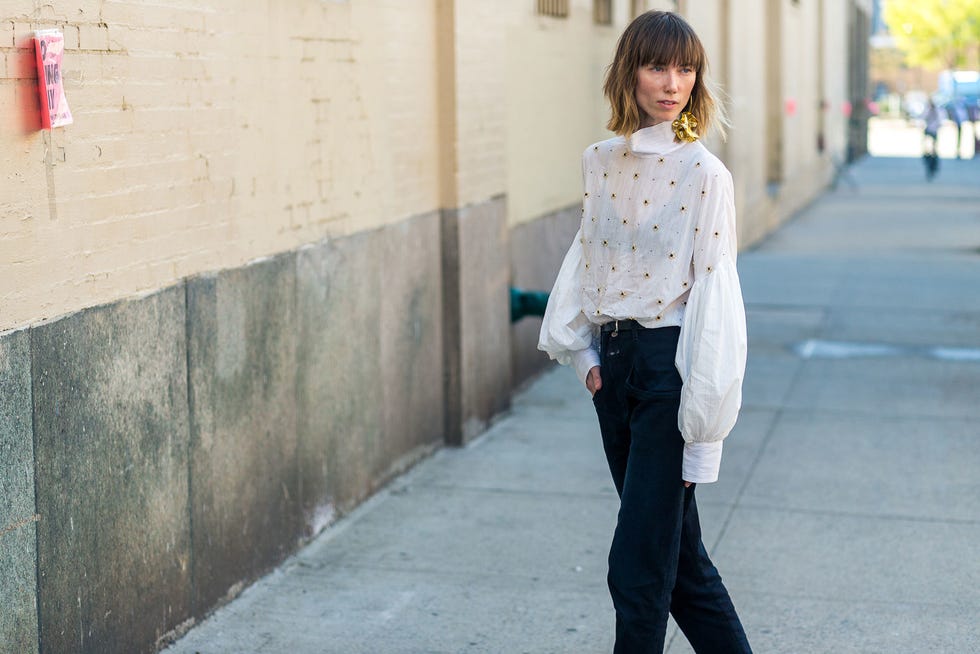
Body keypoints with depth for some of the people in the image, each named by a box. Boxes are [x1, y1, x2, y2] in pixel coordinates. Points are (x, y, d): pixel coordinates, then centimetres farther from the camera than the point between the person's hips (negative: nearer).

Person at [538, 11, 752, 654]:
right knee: (678, 555, 15)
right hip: (614, 359, 6)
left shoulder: (703, 173, -11)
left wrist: (702, 431, -14)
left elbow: (715, 296, -12)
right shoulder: (601, 162, 7)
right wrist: (583, 351, 7)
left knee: (637, 566, -4)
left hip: (671, 362, -6)